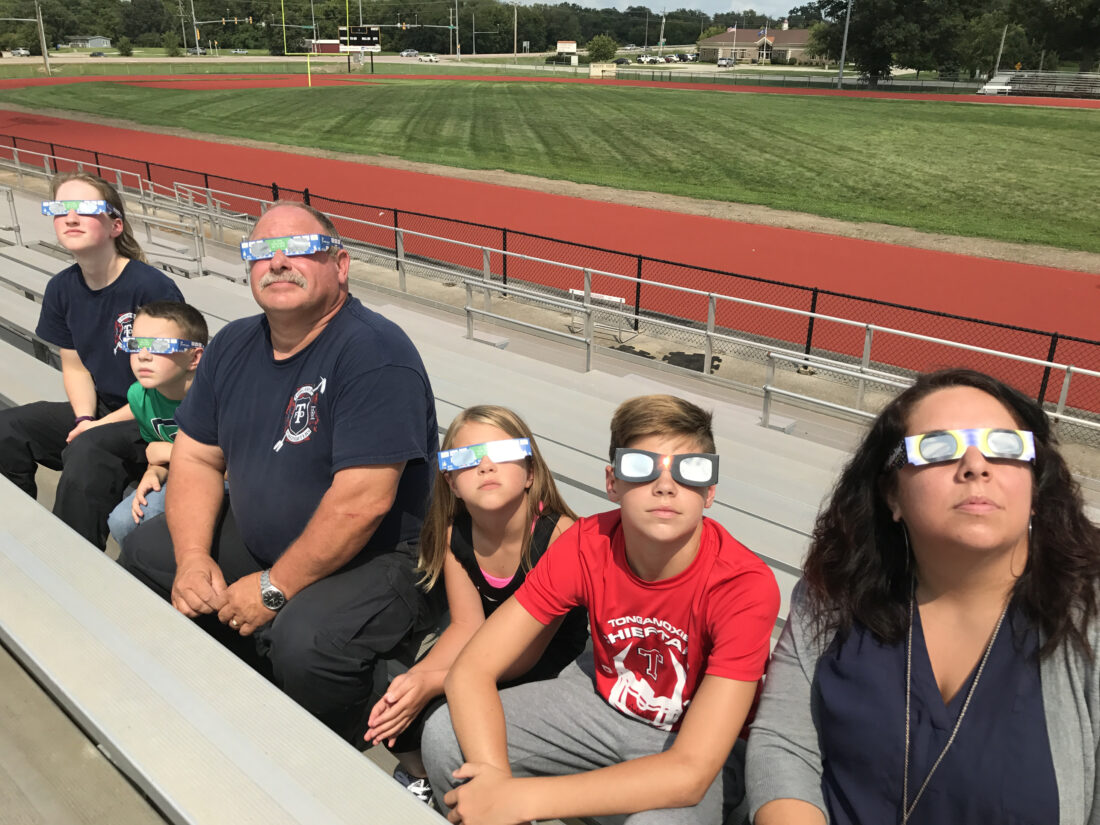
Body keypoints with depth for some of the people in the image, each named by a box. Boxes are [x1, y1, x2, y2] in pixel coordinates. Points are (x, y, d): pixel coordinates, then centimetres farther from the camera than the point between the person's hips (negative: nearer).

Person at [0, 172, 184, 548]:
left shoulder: (153, 288, -20)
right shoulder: (62, 288, 2)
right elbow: (75, 366, 11)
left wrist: (101, 427, -17)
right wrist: (85, 418, -8)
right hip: (100, 409, 8)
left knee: (87, 451, -32)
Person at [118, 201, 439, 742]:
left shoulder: (373, 353, -24)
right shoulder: (234, 345, 4)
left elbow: (363, 500, -30)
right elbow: (196, 457, 8)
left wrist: (275, 588, -20)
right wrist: (193, 556, -7)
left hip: (373, 560, -8)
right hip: (256, 539, 9)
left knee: (304, 641, -33)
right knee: (143, 553, 8)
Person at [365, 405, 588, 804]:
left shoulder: (560, 535, -28)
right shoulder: (454, 534, -10)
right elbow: (468, 628, -10)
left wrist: (434, 682, -34)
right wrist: (412, 679, -29)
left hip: (549, 666, -5)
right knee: (393, 702, -15)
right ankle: (418, 774, 16)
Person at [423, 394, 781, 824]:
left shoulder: (746, 587, -30)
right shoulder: (586, 545, -20)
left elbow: (690, 773, -34)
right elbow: (471, 670, -20)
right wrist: (497, 779, -38)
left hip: (692, 740, -2)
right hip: (602, 699, 3)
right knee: (445, 736, -16)